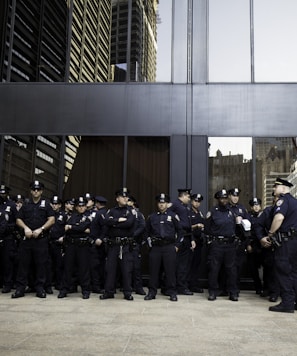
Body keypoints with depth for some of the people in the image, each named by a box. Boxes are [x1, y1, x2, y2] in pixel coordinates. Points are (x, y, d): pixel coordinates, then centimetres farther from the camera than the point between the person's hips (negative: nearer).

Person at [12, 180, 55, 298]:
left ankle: (40, 288, 8)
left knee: (41, 264, 0)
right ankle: (20, 288, 7)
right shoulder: (26, 205, 14)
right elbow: (18, 219, 11)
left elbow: (52, 220, 0)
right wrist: (25, 228, -7)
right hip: (26, 239, 2)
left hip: (41, 239, -2)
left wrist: (40, 229, -11)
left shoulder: (46, 204, 8)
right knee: (23, 263, 1)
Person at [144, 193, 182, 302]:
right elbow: (147, 231, 18)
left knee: (170, 270, -1)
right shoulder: (152, 217, 11)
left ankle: (172, 292, 8)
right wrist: (149, 242, 8)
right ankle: (152, 292, 12)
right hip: (155, 247, 2)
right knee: (153, 270, 3)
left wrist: (177, 245, 2)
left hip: (169, 247, -2)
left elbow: (179, 231, 7)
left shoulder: (173, 216, 5)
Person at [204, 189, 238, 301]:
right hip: (216, 244, -3)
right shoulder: (212, 212, -1)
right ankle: (213, 292, 9)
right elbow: (207, 228, 2)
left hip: (230, 244, 3)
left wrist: (233, 237, 10)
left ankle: (233, 292, 12)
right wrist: (212, 237, 1)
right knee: (214, 269, 0)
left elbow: (234, 227, 18)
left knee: (231, 269, 4)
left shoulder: (231, 212, 11)